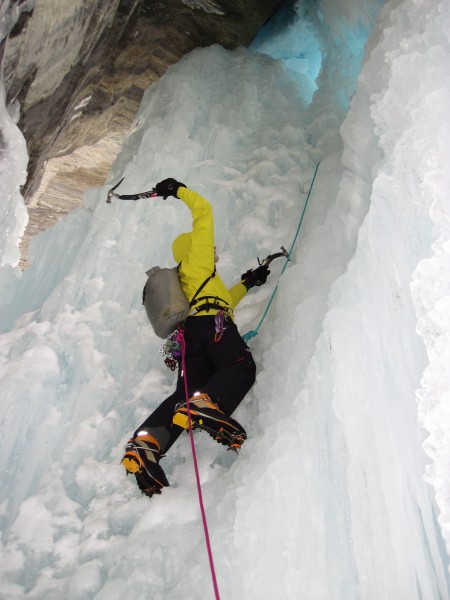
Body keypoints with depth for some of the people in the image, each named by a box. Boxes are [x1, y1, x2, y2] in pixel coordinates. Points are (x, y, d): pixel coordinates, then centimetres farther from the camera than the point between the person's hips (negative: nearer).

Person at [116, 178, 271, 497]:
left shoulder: (184, 282, 45)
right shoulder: (196, 256, 24)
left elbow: (221, 299, 53)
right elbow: (203, 211, 21)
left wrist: (247, 282, 54)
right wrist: (179, 190, 32)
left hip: (190, 331, 7)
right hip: (210, 321, -7)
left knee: (187, 392, -13)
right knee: (243, 366, -26)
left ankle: (146, 442, -33)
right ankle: (205, 405, -53)